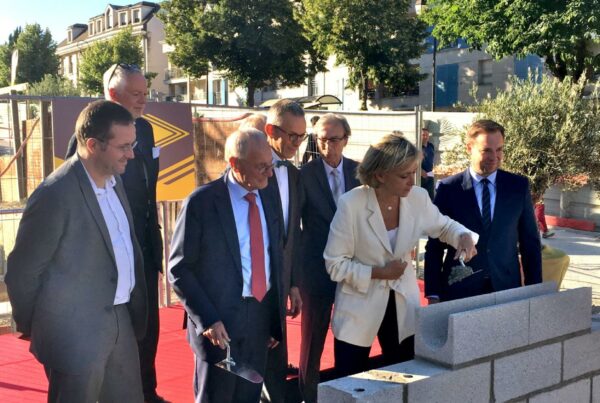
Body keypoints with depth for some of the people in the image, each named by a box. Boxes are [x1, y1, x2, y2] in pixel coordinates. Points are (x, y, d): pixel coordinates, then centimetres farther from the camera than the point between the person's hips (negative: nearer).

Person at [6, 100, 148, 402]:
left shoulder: (113, 179, 4)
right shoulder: (55, 195, -21)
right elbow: (22, 272, -13)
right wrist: (31, 327, 0)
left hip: (120, 321, 8)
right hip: (76, 332, -8)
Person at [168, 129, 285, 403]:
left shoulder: (268, 201, 7)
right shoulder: (202, 202, -12)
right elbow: (179, 269, -11)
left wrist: (276, 319, 13)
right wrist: (207, 319, -17)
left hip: (261, 318, 6)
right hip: (219, 322, -5)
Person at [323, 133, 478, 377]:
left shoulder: (417, 197, -10)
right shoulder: (350, 204, -21)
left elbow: (443, 226, 11)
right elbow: (335, 264, -14)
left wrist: (464, 236, -10)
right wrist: (378, 273, -19)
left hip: (403, 305, 4)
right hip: (359, 308, -4)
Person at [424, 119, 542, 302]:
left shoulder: (518, 186, 2)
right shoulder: (448, 188, -4)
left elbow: (530, 242, 7)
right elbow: (435, 246, 0)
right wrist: (433, 294, -3)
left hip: (506, 287, 2)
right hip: (459, 290, -1)